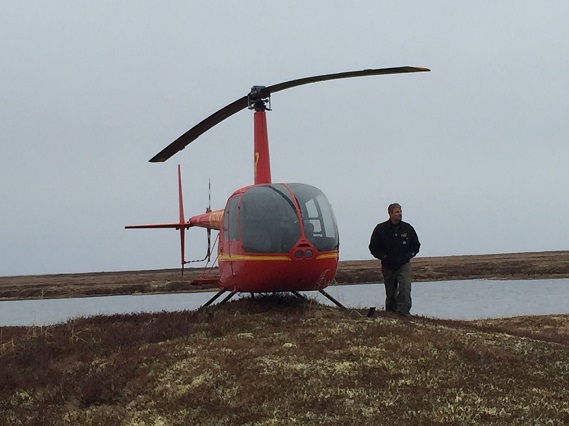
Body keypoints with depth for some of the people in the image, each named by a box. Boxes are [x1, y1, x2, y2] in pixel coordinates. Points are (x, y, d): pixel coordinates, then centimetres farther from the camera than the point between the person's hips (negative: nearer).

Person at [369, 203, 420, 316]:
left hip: (404, 265, 0)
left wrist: (407, 256, -1)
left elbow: (416, 245, 15)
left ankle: (403, 312, -22)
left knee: (405, 288, -20)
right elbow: (373, 248, 3)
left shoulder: (407, 228, 3)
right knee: (390, 293, 7)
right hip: (388, 266, 0)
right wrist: (385, 258, -9)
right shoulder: (380, 229, -2)